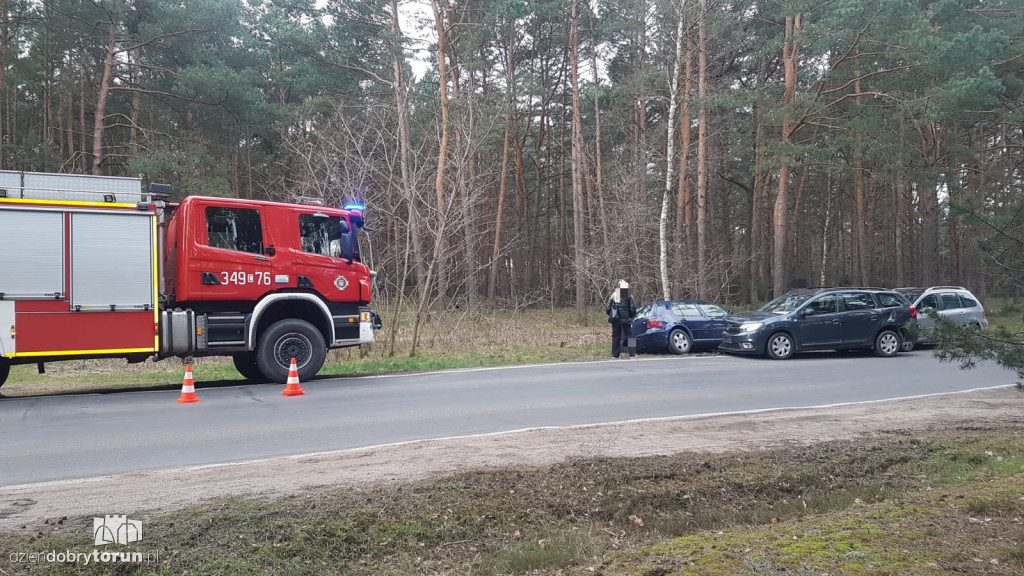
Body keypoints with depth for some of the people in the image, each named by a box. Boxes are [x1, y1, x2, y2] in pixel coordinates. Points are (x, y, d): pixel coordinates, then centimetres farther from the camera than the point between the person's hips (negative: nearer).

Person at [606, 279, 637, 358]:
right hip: (626, 319, -3)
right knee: (629, 335, 4)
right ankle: (632, 354, -1)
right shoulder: (628, 297, -5)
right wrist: (631, 316, 11)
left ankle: (615, 354, 9)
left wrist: (611, 316, 16)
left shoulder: (613, 296, 3)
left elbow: (608, 308, 2)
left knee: (615, 337, 9)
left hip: (615, 320, 3)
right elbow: (633, 309, -6)